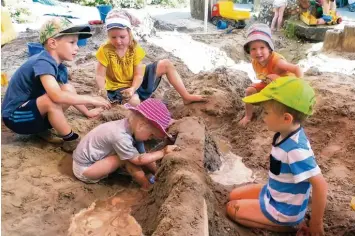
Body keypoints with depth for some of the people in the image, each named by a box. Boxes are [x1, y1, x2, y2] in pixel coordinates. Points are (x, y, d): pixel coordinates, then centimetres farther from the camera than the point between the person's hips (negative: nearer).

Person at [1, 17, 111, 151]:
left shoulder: (60, 67, -1)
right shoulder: (43, 63, -28)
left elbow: (69, 94, 11)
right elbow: (57, 96, -42)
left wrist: (87, 112, 7)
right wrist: (91, 100, -34)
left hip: (31, 108, 9)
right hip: (15, 116, -9)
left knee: (70, 91, -2)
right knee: (52, 100, -33)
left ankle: (41, 129, 6)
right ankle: (70, 141, -13)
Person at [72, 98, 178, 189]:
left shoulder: (128, 126, -7)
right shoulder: (121, 136, -33)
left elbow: (141, 155, -4)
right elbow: (139, 160, -23)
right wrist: (163, 152, -20)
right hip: (84, 169, -9)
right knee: (128, 158, -22)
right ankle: (146, 185, -10)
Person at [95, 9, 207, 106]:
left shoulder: (134, 48, -12)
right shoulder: (105, 51, -19)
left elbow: (138, 74, -12)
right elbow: (100, 76, -17)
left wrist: (133, 88, -33)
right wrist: (103, 90, -39)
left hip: (135, 82, 5)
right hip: (118, 87, -4)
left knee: (166, 64, -6)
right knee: (134, 101, -43)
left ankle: (186, 97, -4)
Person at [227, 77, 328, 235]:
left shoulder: (296, 149, -36)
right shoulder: (288, 134, -9)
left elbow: (320, 185, -33)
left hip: (283, 210, -8)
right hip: (274, 194, 8)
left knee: (232, 209, -1)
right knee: (233, 196, 16)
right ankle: (279, 222, 13)